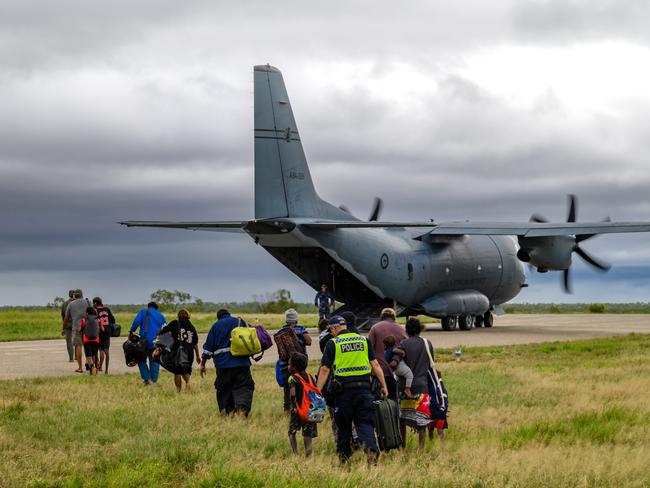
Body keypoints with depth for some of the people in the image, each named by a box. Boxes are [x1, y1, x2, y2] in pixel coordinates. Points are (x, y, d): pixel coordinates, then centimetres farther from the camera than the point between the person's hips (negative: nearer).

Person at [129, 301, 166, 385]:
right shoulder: (160, 316, 17)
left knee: (142, 360, 8)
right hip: (156, 343, 3)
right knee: (154, 362, 11)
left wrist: (131, 331, -6)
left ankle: (147, 379, -5)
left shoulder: (143, 312, 8)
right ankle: (154, 380, 4)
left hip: (145, 340, -3)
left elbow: (136, 321, -10)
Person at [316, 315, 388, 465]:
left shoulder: (332, 344, -1)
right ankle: (371, 449, -22)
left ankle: (343, 457, 21)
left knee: (343, 426, 12)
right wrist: (383, 385, 10)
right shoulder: (364, 340, 9)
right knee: (365, 423, 2)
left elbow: (324, 370, -4)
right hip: (364, 388, 2)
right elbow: (375, 364, 7)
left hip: (344, 390, -2)